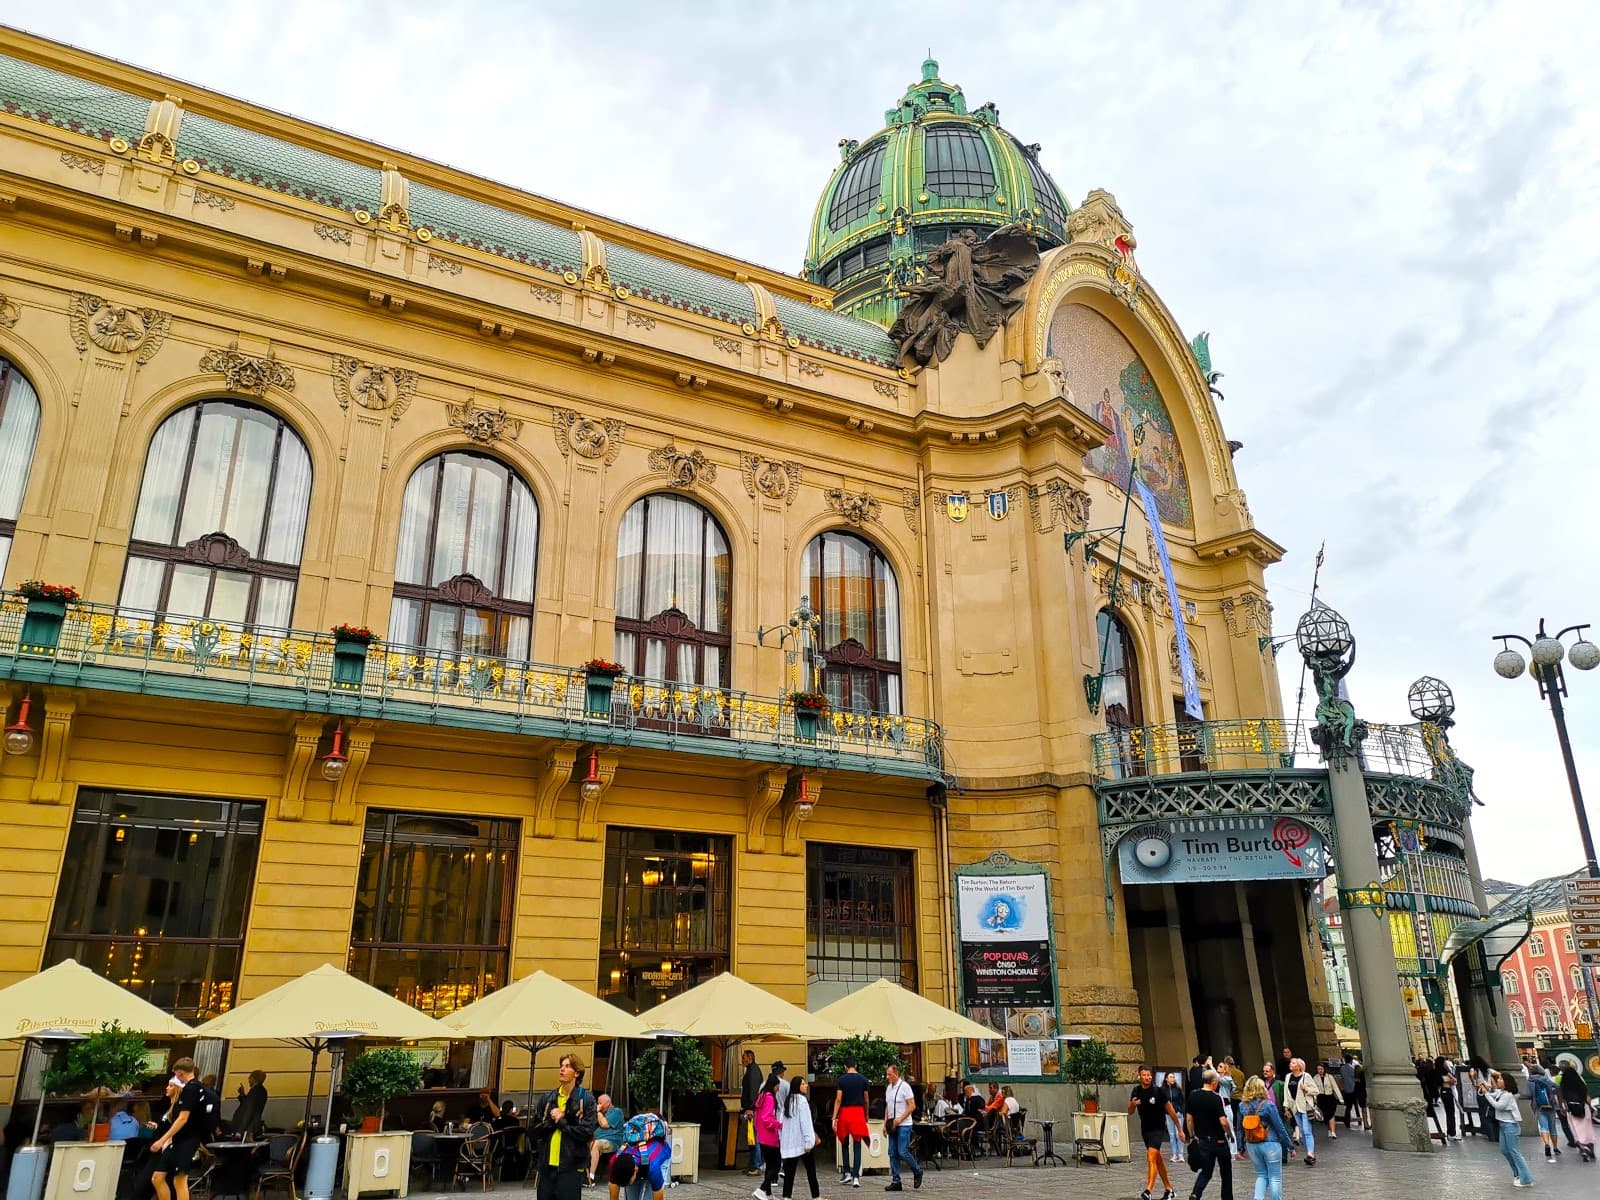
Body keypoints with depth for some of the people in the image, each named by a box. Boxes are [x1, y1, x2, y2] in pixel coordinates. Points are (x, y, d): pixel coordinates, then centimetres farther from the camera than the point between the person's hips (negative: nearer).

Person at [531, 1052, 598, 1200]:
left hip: (571, 1166, -4)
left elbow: (587, 1132, -12)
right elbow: (534, 1130, 7)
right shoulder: (548, 1098, 8)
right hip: (547, 1165, 4)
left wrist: (561, 1122, -10)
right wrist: (551, 1121, -10)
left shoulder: (586, 1099, -4)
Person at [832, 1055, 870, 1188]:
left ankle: (846, 1173, 14)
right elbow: (866, 1099, 9)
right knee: (857, 1146, 3)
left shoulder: (841, 1080, -2)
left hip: (845, 1112, -1)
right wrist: (866, 1115, 23)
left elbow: (838, 1100, -8)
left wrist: (834, 1118, -7)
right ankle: (856, 1176, -3)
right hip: (858, 1112, 1)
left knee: (845, 1144, 17)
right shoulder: (863, 1079, 3)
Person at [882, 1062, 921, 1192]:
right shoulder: (888, 1087, 12)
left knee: (902, 1152, -11)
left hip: (903, 1125, -7)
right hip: (892, 1126, 7)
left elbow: (912, 1106, -14)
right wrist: (885, 1123, 12)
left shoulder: (904, 1086, -11)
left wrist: (900, 1119, -17)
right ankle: (896, 1182, 9)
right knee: (893, 1154, 4)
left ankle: (917, 1171, 13)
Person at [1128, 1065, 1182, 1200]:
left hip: (1158, 1128, -5)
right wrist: (1132, 1104, -15)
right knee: (1158, 1160, 15)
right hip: (1145, 1129, 5)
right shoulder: (1136, 1091, 0)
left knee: (1151, 1157, -19)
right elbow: (1130, 1111, 8)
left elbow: (1170, 1110, -5)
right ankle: (1168, 1189, 29)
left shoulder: (1159, 1090, -14)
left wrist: (1179, 1130, -1)